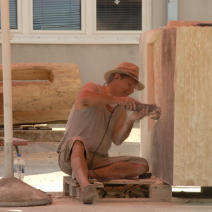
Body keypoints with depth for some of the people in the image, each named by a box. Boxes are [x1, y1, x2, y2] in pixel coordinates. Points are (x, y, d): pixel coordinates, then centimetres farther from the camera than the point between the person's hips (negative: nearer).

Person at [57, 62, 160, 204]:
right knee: (78, 143, -41)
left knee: (142, 166, -14)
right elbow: (84, 98, -33)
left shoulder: (121, 109, 12)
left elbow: (117, 140, -6)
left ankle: (86, 174, -26)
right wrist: (118, 99, -39)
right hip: (70, 158, -6)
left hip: (98, 162, 6)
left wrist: (131, 120, -23)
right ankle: (86, 188, -65)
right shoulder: (92, 89, -5)